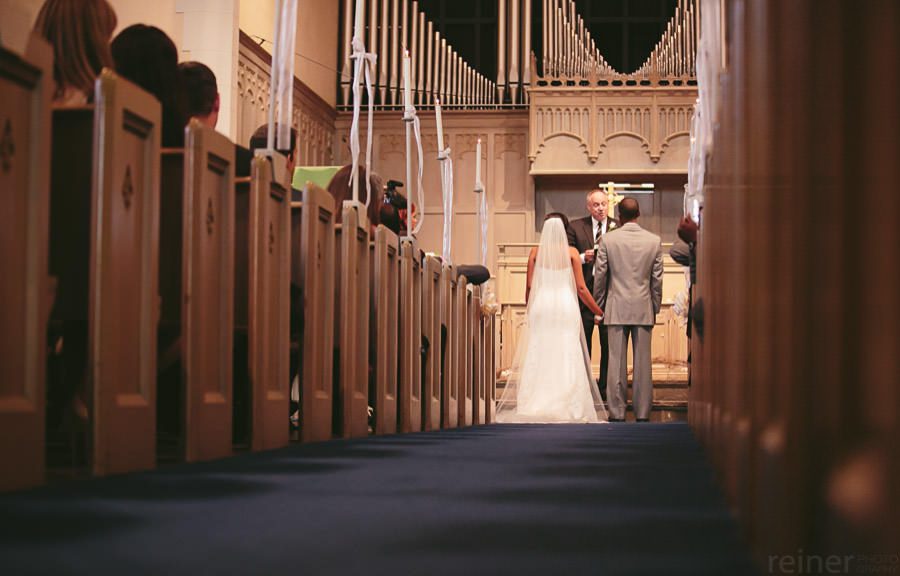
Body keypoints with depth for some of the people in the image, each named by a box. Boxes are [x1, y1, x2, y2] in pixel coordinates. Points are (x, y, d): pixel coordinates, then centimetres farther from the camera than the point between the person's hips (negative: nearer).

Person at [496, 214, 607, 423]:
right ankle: (568, 407, -2)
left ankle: (536, 406, 2)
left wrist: (530, 308, 20)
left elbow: (529, 286, 4)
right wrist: (598, 312, 7)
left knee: (538, 357, 4)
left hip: (541, 307, 1)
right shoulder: (571, 253, -1)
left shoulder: (535, 252, 2)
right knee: (567, 357, 1)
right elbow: (581, 288, -2)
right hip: (566, 307, -1)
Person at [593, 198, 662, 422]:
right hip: (644, 309, 1)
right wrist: (655, 308, 14)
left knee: (616, 363, 1)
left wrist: (599, 307, 11)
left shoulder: (608, 240, -4)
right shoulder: (654, 241, 0)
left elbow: (599, 276, 0)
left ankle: (617, 413, 2)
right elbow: (657, 279, 4)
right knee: (642, 363, 4)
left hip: (616, 308, -1)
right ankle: (642, 413, 6)